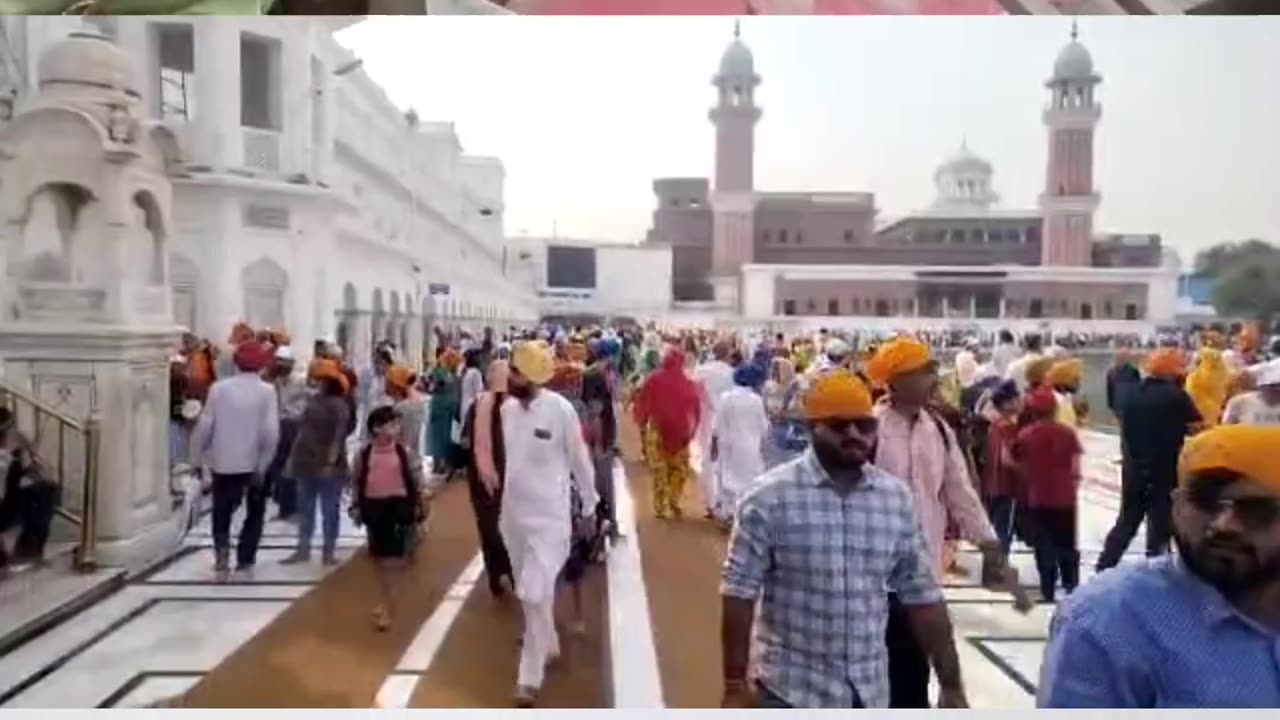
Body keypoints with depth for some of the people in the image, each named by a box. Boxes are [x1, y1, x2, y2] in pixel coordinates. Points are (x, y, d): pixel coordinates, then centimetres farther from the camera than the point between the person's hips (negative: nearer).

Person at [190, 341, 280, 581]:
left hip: (224, 462, 1)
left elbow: (205, 425, -6)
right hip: (255, 463, -1)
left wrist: (201, 453, 9)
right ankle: (245, 560, 14)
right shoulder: (267, 391, -8)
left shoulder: (219, 388, -5)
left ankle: (222, 550, -8)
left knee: (222, 513, 14)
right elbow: (271, 432, -16)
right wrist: (263, 464, -8)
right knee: (255, 512, 17)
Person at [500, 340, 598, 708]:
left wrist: (589, 504, 4)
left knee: (536, 595, -8)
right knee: (528, 592, 19)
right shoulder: (507, 408, -3)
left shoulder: (560, 410, -18)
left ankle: (529, 676, 6)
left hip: (548, 515, -6)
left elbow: (579, 459, -7)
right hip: (513, 513, 6)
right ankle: (547, 645, 43)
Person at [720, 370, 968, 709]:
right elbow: (739, 593, -11)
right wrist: (735, 686, -12)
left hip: (869, 695, 5)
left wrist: (951, 684, 6)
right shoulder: (770, 497, -13)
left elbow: (923, 597, 5)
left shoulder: (897, 497, 0)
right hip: (791, 693, -4)